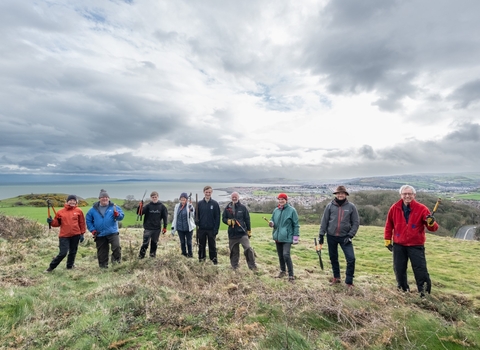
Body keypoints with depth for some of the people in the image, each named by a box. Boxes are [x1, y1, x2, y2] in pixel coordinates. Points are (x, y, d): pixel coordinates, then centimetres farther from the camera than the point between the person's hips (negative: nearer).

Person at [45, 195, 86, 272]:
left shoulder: (79, 211, 0)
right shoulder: (60, 212, 1)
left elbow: (82, 223, 4)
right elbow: (57, 223, 10)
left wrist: (82, 233, 2)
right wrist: (51, 222, -11)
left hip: (76, 235, 1)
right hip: (64, 236, -1)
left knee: (73, 252, 13)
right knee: (63, 253, -6)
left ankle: (70, 266, 31)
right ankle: (51, 267, 15)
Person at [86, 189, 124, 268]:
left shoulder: (114, 207, -2)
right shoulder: (94, 209, 2)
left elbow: (121, 217, -9)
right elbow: (88, 220, 10)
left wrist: (116, 213, -31)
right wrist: (93, 230, 2)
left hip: (112, 232, -2)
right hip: (100, 235, 2)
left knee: (116, 246, -22)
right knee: (102, 252, 12)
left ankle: (116, 258, 5)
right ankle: (103, 266, 28)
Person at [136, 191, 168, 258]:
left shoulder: (162, 206, -2)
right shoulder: (148, 206, -4)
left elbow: (165, 217, 2)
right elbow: (139, 213, -10)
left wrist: (165, 227, 0)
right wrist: (140, 207, -29)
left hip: (157, 228, 2)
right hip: (148, 228, -1)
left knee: (154, 242, 13)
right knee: (145, 242, -3)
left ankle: (153, 254, 29)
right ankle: (141, 255, 11)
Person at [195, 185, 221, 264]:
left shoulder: (215, 204, -3)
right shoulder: (200, 203, 3)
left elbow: (217, 217, -4)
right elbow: (196, 215, 10)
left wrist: (216, 229, -10)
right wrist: (196, 220, -11)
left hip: (211, 229, -2)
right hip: (201, 229, 2)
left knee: (212, 245, 6)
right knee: (201, 245, 12)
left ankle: (214, 259, 20)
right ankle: (201, 259, 26)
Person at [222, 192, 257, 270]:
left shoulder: (243, 207, 0)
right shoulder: (227, 208, 3)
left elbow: (247, 220, 3)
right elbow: (223, 219, 8)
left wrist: (249, 231, 4)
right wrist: (229, 221, -14)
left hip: (242, 232, -2)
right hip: (232, 233, 2)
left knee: (248, 248, -13)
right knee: (234, 251, 11)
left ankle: (252, 265, 2)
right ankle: (234, 265, 30)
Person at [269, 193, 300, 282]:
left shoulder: (291, 210, -8)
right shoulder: (276, 210, 6)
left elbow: (296, 224, -7)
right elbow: (273, 220, 15)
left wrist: (295, 236, -11)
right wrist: (271, 223, -9)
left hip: (287, 237, -6)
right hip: (277, 236, 6)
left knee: (286, 255, -14)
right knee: (280, 255, 16)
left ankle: (291, 275, 1)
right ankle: (283, 271, 36)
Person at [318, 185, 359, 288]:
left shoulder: (351, 206, -4)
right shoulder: (330, 206, -4)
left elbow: (356, 223, -1)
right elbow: (324, 220, 1)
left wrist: (350, 235, -9)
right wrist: (321, 234, 0)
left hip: (345, 237, -1)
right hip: (331, 236, 1)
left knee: (351, 258, -8)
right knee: (333, 258, 13)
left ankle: (349, 281, 11)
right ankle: (336, 277, 34)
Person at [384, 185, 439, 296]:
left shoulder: (421, 209, -8)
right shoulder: (395, 208, -3)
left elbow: (433, 228, -7)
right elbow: (389, 225, 7)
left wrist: (431, 223, -30)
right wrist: (387, 240, 8)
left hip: (416, 245, -2)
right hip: (398, 245, 3)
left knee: (420, 269, 0)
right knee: (399, 269, 13)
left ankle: (424, 292, 16)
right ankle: (403, 289, 33)